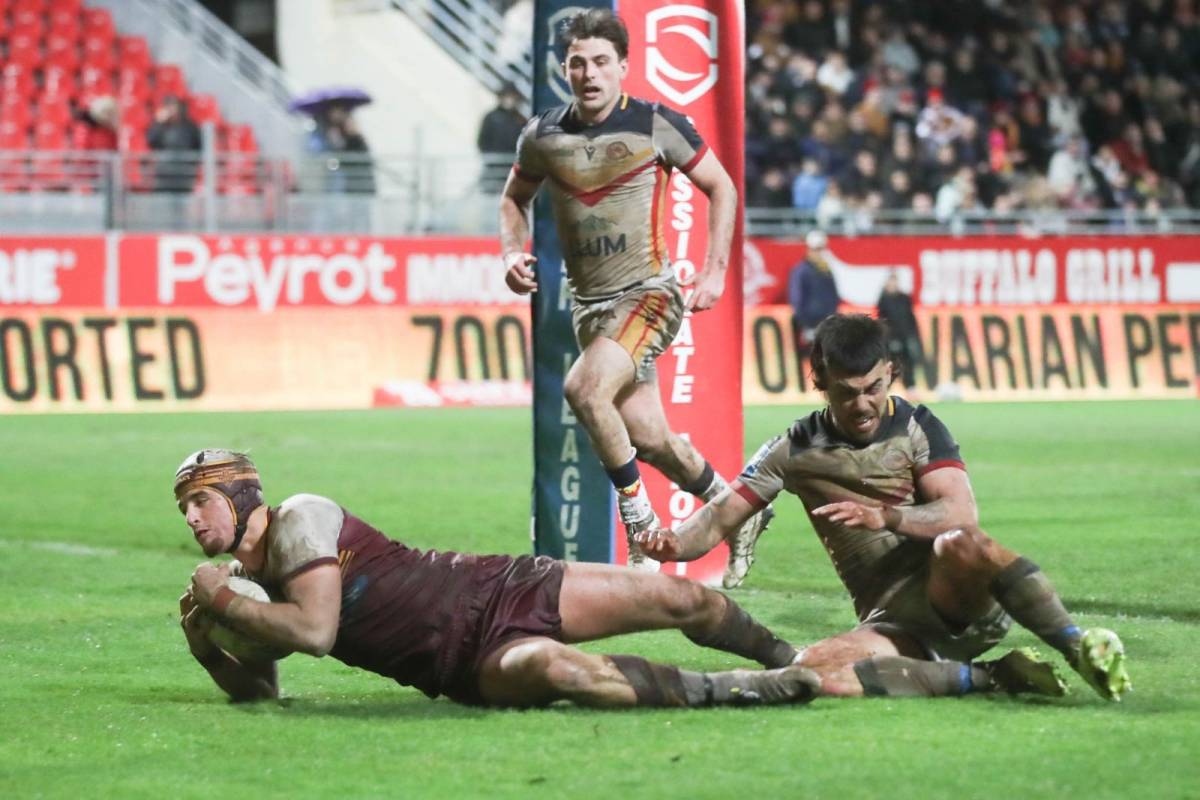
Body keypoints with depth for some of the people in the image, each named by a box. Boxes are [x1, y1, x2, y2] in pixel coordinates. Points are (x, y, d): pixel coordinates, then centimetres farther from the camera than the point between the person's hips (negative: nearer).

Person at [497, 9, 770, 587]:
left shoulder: (657, 126, -9)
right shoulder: (542, 137, 2)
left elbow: (720, 187, 3)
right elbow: (515, 196, 21)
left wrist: (715, 271, -4)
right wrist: (513, 251, 2)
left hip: (649, 293, -5)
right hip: (588, 302, 5)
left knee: (584, 388, -29)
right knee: (648, 439, 7)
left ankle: (642, 531, -15)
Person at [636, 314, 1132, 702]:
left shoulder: (915, 427, 2)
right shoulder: (795, 450, 9)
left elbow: (961, 515, -11)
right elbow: (720, 519, 9)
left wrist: (885, 517, -27)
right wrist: (674, 544, -13)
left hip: (958, 600, -3)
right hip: (893, 623, 3)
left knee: (961, 545, -39)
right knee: (812, 672, -30)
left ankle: (1078, 647, -29)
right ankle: (987, 676, -22)